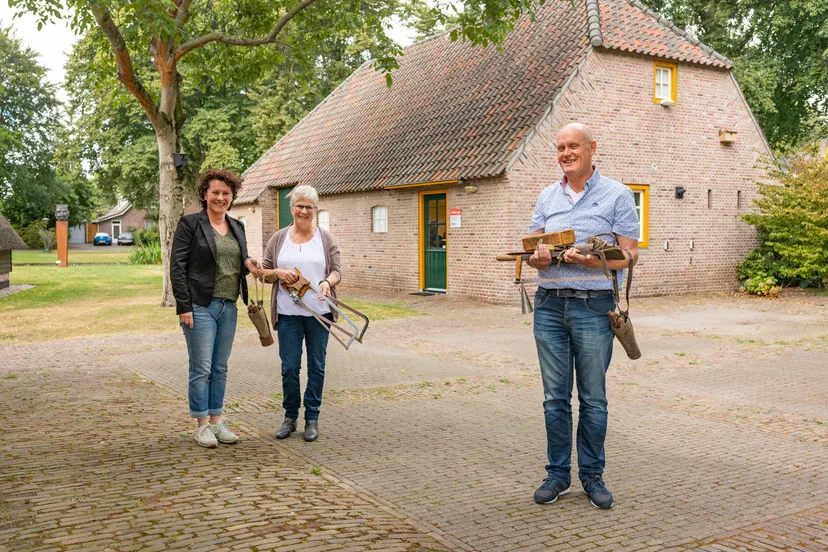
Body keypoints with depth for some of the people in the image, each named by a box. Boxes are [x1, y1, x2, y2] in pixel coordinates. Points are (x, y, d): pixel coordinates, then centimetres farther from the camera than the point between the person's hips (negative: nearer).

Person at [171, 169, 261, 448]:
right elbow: (178, 267, -8)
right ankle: (202, 425, 10)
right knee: (201, 368, 0)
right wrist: (184, 306, -14)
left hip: (228, 307, 6)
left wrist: (248, 264, -2)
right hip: (200, 307, -6)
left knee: (220, 368, 11)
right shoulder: (189, 224, -4)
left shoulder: (236, 227, 13)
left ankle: (217, 420, 20)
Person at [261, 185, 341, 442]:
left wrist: (327, 282, -20)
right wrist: (278, 273, -12)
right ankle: (290, 417, 19)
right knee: (289, 367, 2)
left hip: (319, 312, 0)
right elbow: (264, 273, 9)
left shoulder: (326, 239, 5)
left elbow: (336, 271, 2)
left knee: (316, 366, 6)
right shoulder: (279, 239, 7)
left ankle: (312, 418, 17)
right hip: (288, 313, 1)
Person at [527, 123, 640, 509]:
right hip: (549, 304, 4)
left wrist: (593, 261, -20)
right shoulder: (548, 196, 16)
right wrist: (537, 257, -8)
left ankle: (592, 475, 17)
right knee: (555, 397, 7)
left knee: (593, 398, 4)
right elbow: (532, 244, 16)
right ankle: (557, 474, 18)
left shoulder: (617, 195, 2)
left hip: (594, 306, -3)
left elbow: (629, 254, -2)